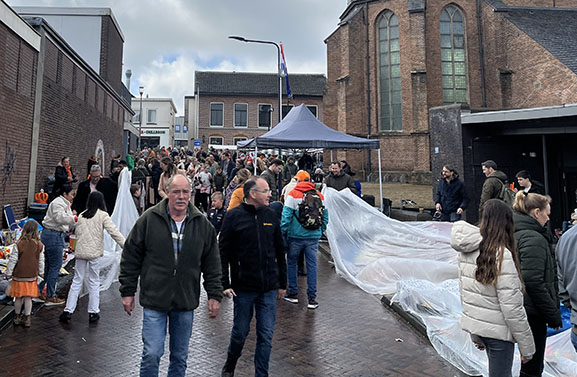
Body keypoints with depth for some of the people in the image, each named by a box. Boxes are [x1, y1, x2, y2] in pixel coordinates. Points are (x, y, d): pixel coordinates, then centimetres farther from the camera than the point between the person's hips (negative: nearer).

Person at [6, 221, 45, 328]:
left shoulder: (18, 244, -12)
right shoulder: (39, 245, -6)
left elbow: (12, 260, -6)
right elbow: (41, 261, 4)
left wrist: (9, 273, 6)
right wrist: (41, 273, 18)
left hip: (19, 275, -1)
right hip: (32, 276, 1)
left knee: (18, 297, 12)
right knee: (28, 298, 8)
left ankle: (17, 317, 26)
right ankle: (27, 318, 13)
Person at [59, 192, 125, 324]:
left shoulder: (81, 216, 10)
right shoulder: (102, 215, -4)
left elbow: (76, 232, 14)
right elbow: (114, 232, -10)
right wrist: (125, 246, -9)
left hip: (80, 252, 4)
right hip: (94, 253, -4)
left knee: (77, 281, 12)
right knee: (94, 282, 5)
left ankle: (68, 310, 13)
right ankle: (93, 312, 11)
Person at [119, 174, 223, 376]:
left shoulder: (202, 224, 1)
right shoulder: (149, 219, -5)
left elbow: (212, 264, 6)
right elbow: (131, 257, 1)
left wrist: (214, 295, 3)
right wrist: (127, 291, 1)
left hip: (186, 302, 2)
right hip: (154, 300, -2)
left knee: (180, 357, 15)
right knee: (152, 354, -1)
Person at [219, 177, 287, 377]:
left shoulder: (271, 215, 4)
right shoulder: (234, 216, -6)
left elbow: (279, 251, 11)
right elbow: (223, 252, -6)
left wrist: (282, 283, 12)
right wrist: (224, 284, -10)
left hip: (269, 287, 3)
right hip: (243, 287, -2)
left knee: (266, 335, 6)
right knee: (240, 331, 13)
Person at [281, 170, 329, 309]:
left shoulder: (293, 194, -5)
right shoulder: (320, 196, 7)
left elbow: (286, 216, -9)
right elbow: (325, 217, 10)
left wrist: (283, 233, -3)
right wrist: (320, 232, 20)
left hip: (296, 236, -3)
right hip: (314, 236, 3)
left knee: (291, 263, 14)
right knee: (312, 265, 6)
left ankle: (293, 294, 21)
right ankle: (312, 299, 7)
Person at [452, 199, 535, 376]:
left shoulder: (466, 250, 0)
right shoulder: (502, 254, -22)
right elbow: (512, 307, -20)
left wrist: (475, 335, 19)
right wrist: (526, 346, -8)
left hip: (474, 325, 7)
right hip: (498, 330, -7)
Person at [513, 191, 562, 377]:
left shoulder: (514, 234, 9)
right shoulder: (533, 238, -19)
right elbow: (534, 282, -23)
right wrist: (554, 315, -13)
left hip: (519, 308, 9)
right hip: (532, 312, -9)